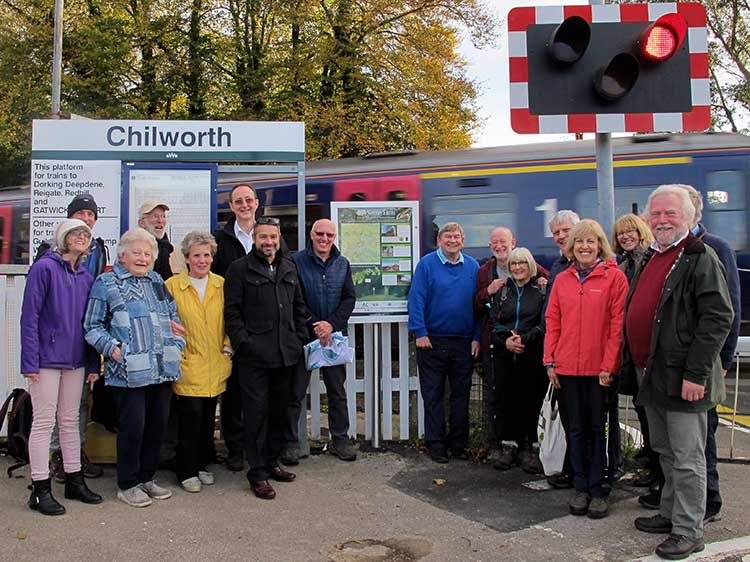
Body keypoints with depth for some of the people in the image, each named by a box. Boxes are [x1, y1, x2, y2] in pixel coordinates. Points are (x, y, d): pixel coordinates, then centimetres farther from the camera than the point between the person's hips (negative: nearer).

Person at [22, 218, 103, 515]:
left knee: (70, 421, 13)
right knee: (44, 422, 1)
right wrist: (30, 361, -15)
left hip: (75, 360, 6)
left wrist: (93, 364, 10)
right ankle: (40, 489, 10)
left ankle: (74, 480, 23)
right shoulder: (44, 268, -8)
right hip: (47, 358, -6)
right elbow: (29, 316, -11)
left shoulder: (86, 278, 10)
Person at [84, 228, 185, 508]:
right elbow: (92, 325, 0)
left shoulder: (157, 281, 18)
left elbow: (173, 315, 25)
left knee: (158, 425, 11)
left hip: (163, 368, 6)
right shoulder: (106, 283, 1)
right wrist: (111, 346, -14)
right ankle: (127, 484, 16)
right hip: (129, 372, -6)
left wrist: (178, 343, 12)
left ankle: (146, 477, 27)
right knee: (133, 427, -1)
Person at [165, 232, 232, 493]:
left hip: (215, 365, 3)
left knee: (208, 418, 11)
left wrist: (228, 346, 3)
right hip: (187, 366, -3)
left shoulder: (221, 285, 7)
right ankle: (187, 471, 12)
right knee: (191, 416, -3)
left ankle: (202, 464, 27)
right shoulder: (172, 285, -3)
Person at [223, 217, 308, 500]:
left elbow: (299, 306, 19)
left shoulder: (289, 268, 15)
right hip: (254, 356, -6)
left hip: (285, 354, 6)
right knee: (256, 413, -1)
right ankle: (257, 472, 8)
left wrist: (300, 338, 9)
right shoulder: (240, 269, -2)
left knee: (279, 411, 15)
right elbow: (231, 311, -6)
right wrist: (243, 342, -13)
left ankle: (271, 462, 29)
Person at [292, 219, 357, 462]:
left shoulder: (342, 264, 8)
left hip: (334, 335, 3)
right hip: (303, 335, -3)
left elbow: (350, 298, 2)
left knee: (337, 391, 10)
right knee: (296, 391, 3)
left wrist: (331, 324, -12)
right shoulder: (297, 261, -4)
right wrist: (315, 325, -15)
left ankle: (340, 439, 22)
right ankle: (290, 441, 14)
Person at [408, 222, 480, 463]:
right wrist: (420, 332, -14)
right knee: (433, 396, 4)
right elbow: (416, 299, -7)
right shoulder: (427, 264, -3)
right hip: (432, 342, -3)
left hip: (463, 343, 3)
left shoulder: (472, 267, 7)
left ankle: (458, 443, 22)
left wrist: (477, 337, 1)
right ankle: (436, 444, 14)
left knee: (461, 395, 10)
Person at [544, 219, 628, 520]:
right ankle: (581, 488, 23)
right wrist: (550, 361, 3)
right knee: (576, 429, 12)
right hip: (568, 367, 4)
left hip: (600, 368, -3)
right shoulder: (562, 280, 9)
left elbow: (618, 324, -7)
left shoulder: (615, 277, -3)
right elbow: (552, 322, 9)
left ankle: (598, 491, 17)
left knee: (599, 428, 6)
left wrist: (609, 365, -12)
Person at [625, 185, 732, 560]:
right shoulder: (649, 258, 15)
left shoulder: (701, 258, -11)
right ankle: (670, 514, 34)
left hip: (681, 378, -9)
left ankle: (688, 532, 13)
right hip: (650, 375, 9)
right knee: (665, 452, 20)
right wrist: (632, 360, 17)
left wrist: (696, 373, -22)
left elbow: (719, 318, -19)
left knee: (687, 459, 1)